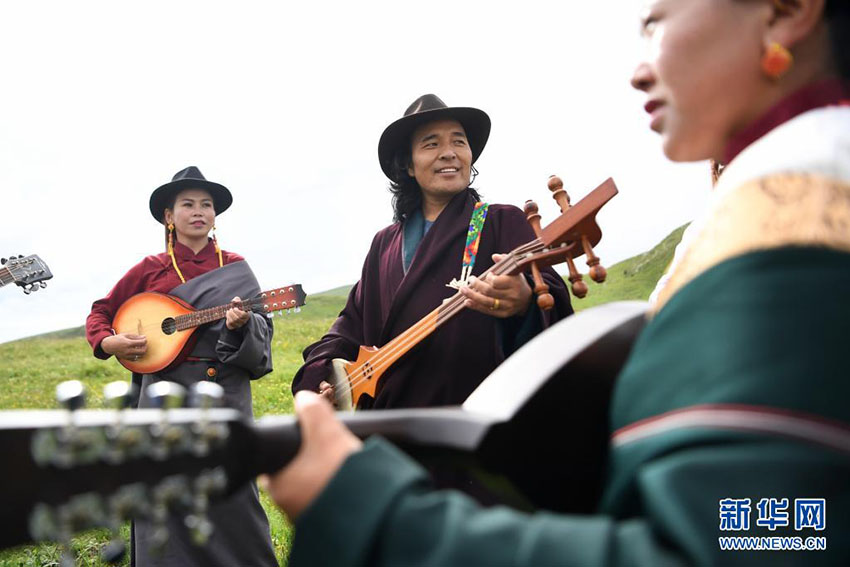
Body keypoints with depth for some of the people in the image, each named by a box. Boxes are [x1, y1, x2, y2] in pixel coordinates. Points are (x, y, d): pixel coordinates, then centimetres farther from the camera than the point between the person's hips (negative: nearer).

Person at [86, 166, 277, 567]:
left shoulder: (234, 267, 6)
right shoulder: (151, 269, 5)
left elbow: (261, 327, 3)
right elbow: (100, 312, 13)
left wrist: (241, 324, -18)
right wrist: (108, 342, -6)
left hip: (227, 392, 0)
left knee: (233, 497, 3)